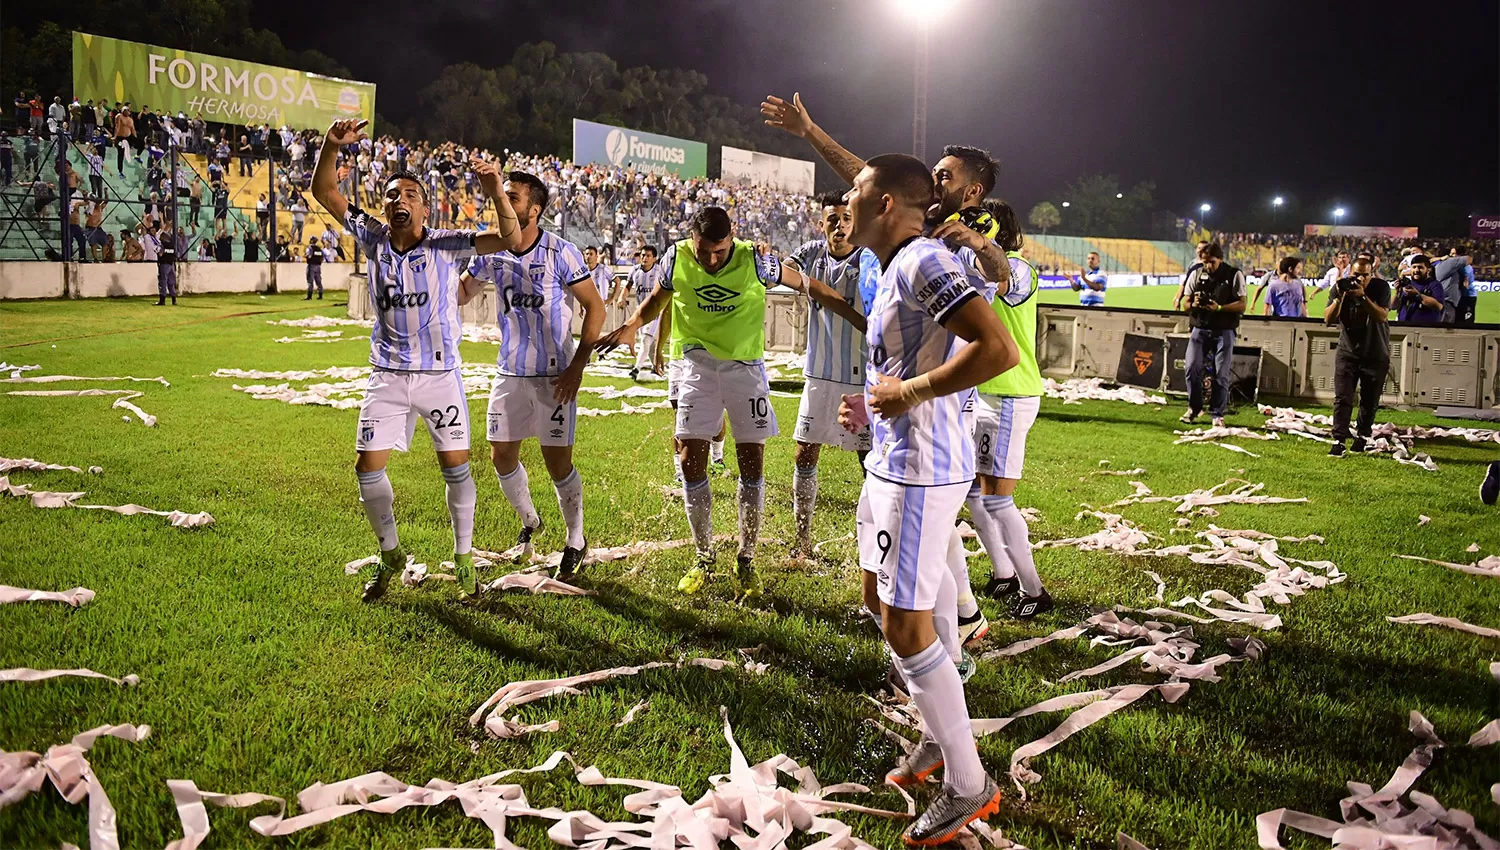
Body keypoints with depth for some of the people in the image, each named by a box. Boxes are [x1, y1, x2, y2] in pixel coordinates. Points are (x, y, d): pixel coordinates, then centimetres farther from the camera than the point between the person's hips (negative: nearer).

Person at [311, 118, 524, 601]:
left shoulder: (446, 245, -7)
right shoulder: (373, 238, 2)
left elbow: (511, 241, -17)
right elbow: (324, 192, -1)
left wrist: (496, 194, -33)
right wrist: (332, 147, -19)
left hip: (439, 375, -3)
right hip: (388, 376, 3)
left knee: (456, 468, 2)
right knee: (368, 468, 2)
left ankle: (463, 561, 19)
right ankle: (390, 556, 23)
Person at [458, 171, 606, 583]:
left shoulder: (560, 252, -12)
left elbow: (595, 307, -8)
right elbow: (462, 294, 17)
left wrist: (577, 367, -14)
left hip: (554, 375, -5)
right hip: (510, 374, 5)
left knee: (558, 462, -2)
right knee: (502, 455, 8)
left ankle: (576, 543, 17)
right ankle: (529, 523, 36)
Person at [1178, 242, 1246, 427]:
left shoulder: (1234, 275, -3)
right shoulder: (1196, 274, 7)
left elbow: (1241, 305, -6)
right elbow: (1186, 304, 10)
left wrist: (1219, 308, -21)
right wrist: (1193, 305, -13)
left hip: (1224, 330, -2)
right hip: (1200, 329, 3)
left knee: (1221, 374, -1)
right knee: (1192, 368, -5)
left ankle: (1218, 415, 8)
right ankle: (1194, 408, 13)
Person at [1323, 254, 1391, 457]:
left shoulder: (1381, 288, -11)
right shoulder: (1340, 287, -7)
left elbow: (1382, 316, -25)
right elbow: (1328, 320, -12)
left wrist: (1362, 296, -33)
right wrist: (1339, 297, -26)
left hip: (1376, 355, -1)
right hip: (1347, 352, 1)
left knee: (1369, 401, 7)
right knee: (1342, 399, -10)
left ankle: (1363, 437, 23)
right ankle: (1339, 441, -13)